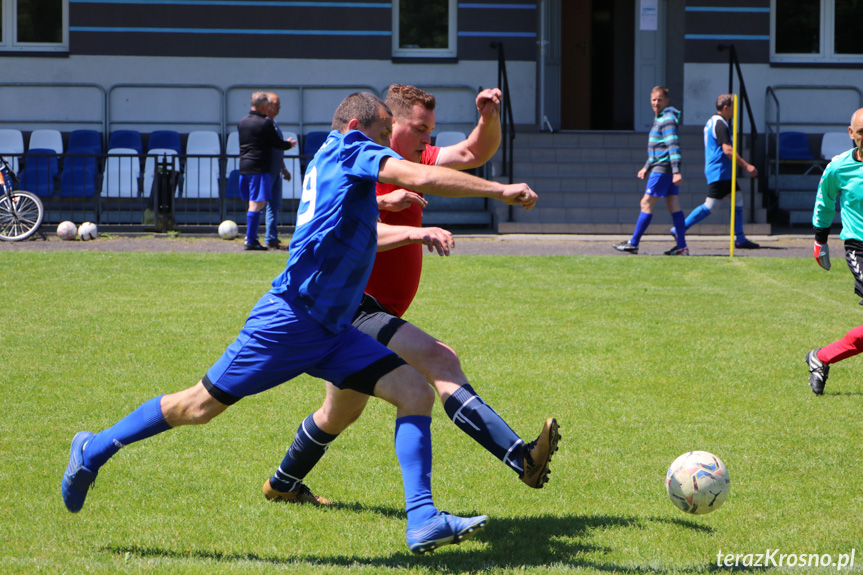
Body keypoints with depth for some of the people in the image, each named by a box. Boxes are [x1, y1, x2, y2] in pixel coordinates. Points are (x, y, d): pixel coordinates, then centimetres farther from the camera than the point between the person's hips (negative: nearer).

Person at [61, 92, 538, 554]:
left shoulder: (330, 162, 21)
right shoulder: (349, 148, -4)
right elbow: (420, 178, -20)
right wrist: (499, 190, -19)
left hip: (332, 330, 9)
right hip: (291, 317, -9)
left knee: (416, 392, -6)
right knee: (201, 406, 1)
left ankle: (423, 521, -12)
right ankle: (93, 451, 19)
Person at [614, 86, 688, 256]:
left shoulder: (668, 119, -13)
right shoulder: (660, 118, 18)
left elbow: (673, 146, -21)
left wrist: (676, 171, -28)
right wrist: (647, 167, 31)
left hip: (662, 169, -10)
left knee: (646, 204, -5)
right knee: (674, 206, 6)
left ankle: (633, 243, -2)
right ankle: (682, 246, 4)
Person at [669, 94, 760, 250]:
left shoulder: (711, 122, 18)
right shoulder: (720, 124, -15)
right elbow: (727, 149, -22)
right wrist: (746, 166, -18)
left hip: (724, 173, 10)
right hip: (719, 173, -10)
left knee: (738, 199, 7)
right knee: (710, 206, -8)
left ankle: (740, 239, 7)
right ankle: (679, 229, -2)